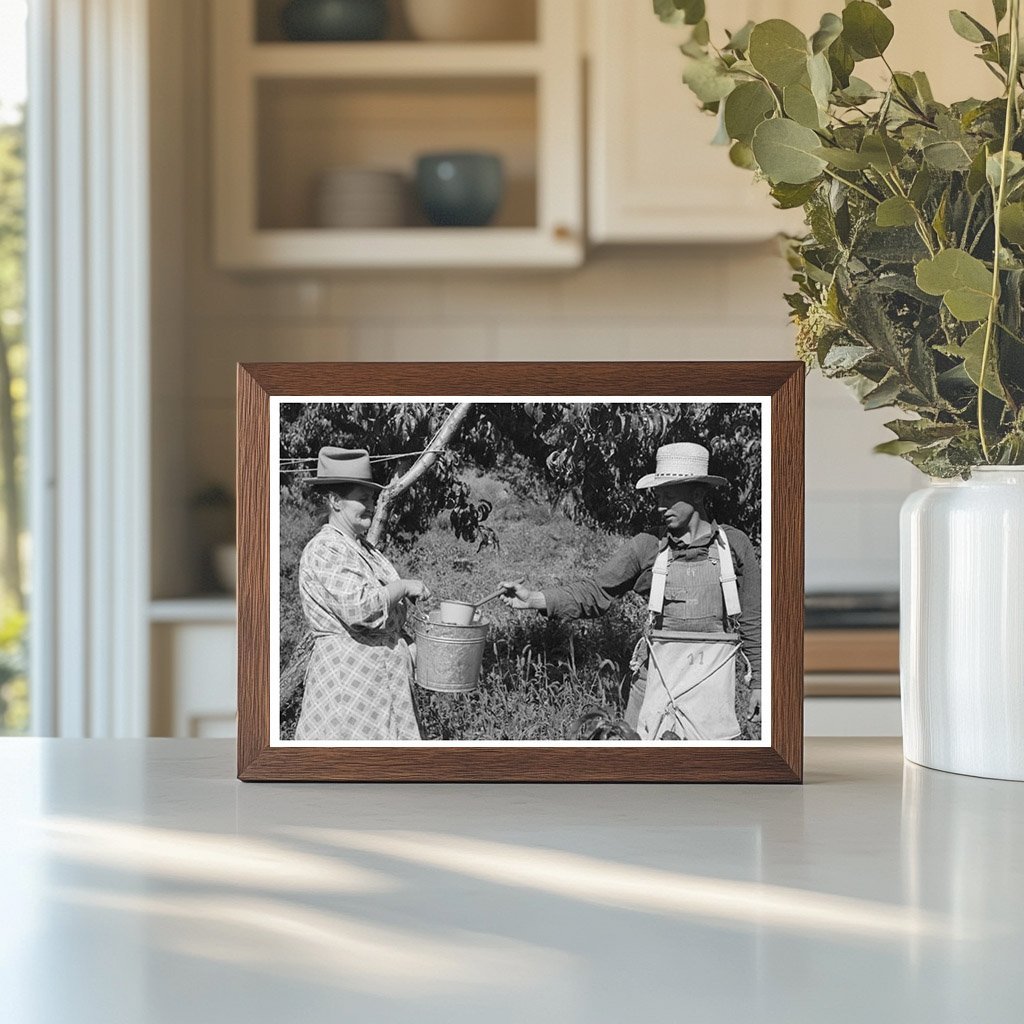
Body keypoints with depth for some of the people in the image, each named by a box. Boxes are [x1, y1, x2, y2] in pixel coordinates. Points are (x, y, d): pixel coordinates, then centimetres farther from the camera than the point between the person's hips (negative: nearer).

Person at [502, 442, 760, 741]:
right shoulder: (647, 548, 6)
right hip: (659, 678, 1)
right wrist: (533, 599, -9)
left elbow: (751, 620, 11)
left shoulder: (734, 545, 6)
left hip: (715, 679, -1)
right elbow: (594, 593, 4)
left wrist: (758, 683, 10)